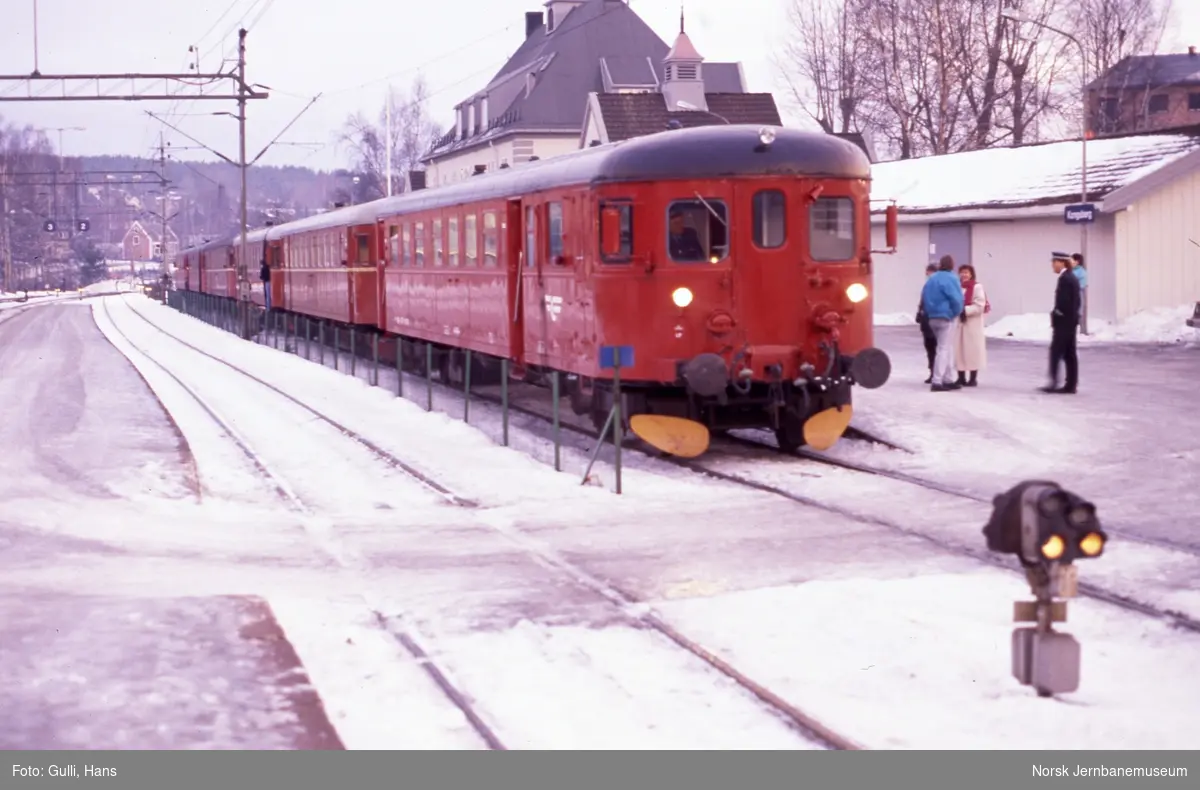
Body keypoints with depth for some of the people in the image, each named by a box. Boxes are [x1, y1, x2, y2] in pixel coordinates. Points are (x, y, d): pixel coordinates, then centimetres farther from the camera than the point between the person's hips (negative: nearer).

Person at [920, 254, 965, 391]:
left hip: (933, 317, 8)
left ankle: (948, 380, 18)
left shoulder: (931, 279, 12)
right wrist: (957, 312, -1)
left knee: (948, 348, 17)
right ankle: (937, 382, -10)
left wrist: (929, 311, 15)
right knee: (944, 349, -5)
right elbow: (956, 299, -18)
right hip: (946, 317, -8)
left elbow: (924, 298, 14)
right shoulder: (950, 278, -13)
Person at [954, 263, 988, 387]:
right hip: (958, 323, 6)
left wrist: (965, 310, -20)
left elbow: (980, 306, -13)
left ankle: (973, 379, 5)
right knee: (959, 350, 7)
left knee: (972, 350, -2)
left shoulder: (977, 287, -6)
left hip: (972, 324, -6)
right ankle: (961, 377, 15)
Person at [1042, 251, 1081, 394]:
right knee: (1069, 354, 8)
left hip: (1063, 322, -10)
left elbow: (1063, 302, -22)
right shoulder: (1073, 278, 14)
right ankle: (1070, 385, 8)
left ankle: (1054, 383, -6)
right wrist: (1072, 316, 14)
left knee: (1056, 352, -6)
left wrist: (1055, 316, -11)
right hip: (1071, 321, 10)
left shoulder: (1065, 279, -16)